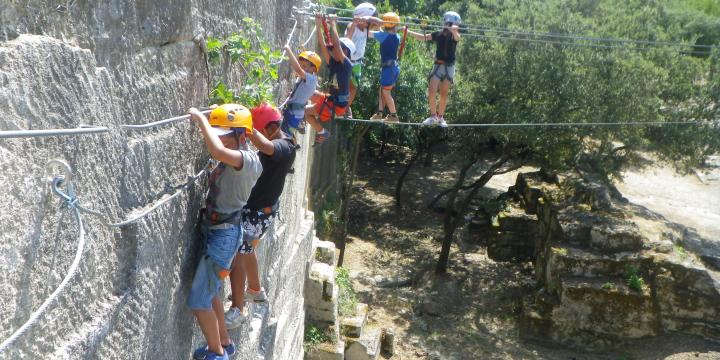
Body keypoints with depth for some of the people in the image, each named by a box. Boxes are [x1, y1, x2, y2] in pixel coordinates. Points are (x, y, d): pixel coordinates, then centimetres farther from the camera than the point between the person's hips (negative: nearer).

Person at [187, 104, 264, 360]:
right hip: (215, 231, 10)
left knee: (198, 301, -4)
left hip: (225, 235, -10)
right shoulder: (231, 161, 6)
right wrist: (205, 125, 9)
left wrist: (201, 119, -30)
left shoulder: (248, 160, -22)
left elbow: (217, 151, -41)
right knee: (209, 293, 22)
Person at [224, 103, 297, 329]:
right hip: (255, 208, 10)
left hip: (259, 211, -10)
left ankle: (237, 310, -5)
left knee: (236, 255, -10)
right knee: (246, 249, 26)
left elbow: (264, 146, -45)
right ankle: (255, 290, 46)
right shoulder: (275, 145, 9)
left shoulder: (284, 147, -23)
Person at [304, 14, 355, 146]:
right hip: (331, 98, 9)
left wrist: (333, 24, -20)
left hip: (337, 104, -9)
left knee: (305, 111, -6)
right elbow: (322, 46, -3)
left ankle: (322, 133, 5)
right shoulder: (333, 63, 3)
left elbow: (336, 43, -27)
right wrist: (319, 26, -10)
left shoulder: (346, 65, -18)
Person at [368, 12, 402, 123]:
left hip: (388, 67, -8)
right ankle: (379, 113, 18)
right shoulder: (397, 37, 6)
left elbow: (369, 33, -10)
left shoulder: (384, 35, -13)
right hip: (395, 67, 8)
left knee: (386, 93, 1)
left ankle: (393, 115, 5)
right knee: (382, 91, 15)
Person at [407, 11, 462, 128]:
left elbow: (457, 37, -26)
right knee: (431, 91, -11)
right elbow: (422, 37, 5)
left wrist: (453, 30, -42)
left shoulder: (454, 36, -2)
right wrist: (408, 32, 1)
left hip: (449, 67, 0)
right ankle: (433, 116, 0)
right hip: (438, 65, 0)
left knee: (444, 94, 4)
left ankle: (440, 117, 17)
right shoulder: (438, 34, 1)